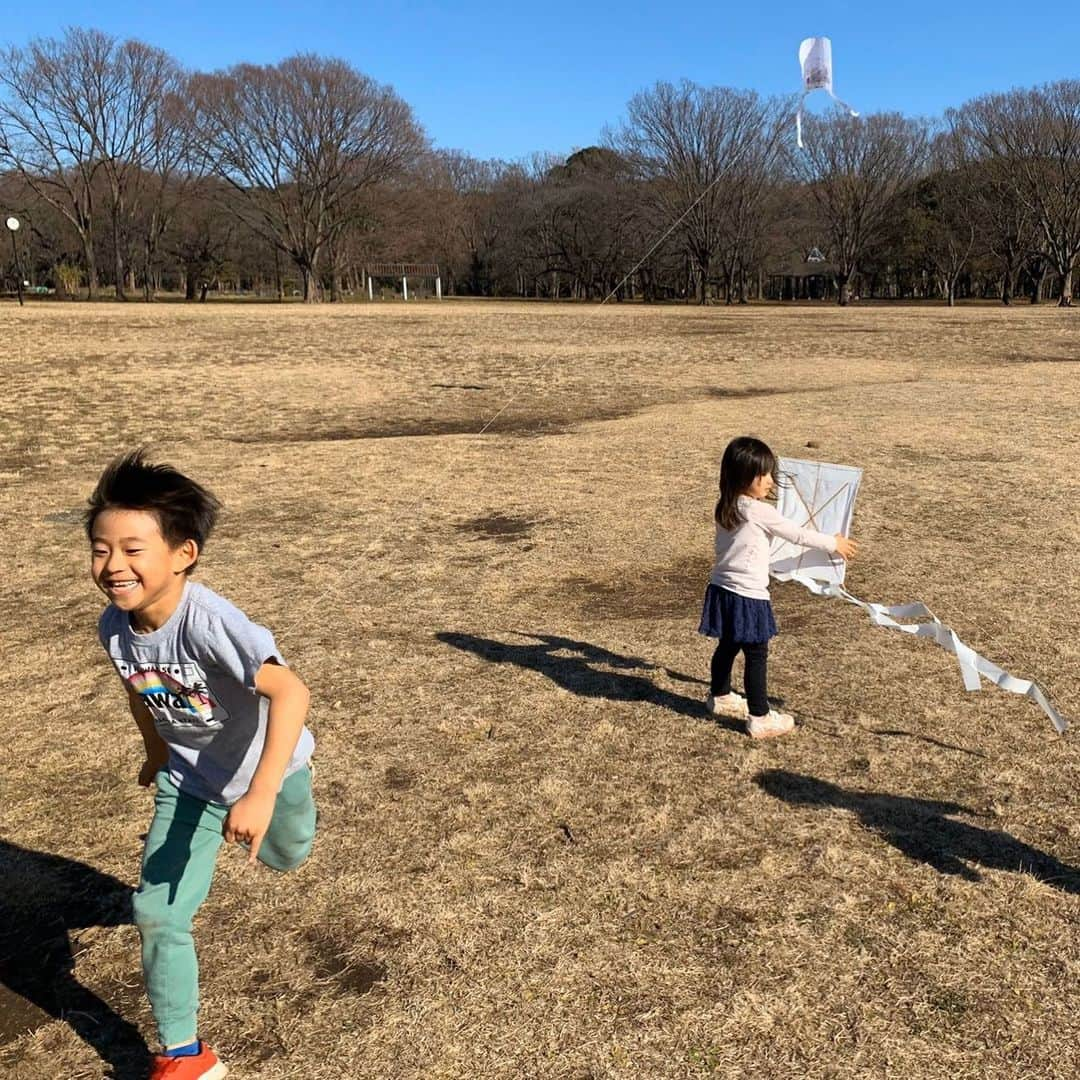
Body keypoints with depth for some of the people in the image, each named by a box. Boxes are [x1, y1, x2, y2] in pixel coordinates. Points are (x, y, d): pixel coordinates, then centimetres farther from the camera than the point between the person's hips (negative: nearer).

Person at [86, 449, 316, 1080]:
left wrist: (261, 795, -50)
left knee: (285, 857, 24)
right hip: (190, 780, 4)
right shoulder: (115, 626, -17)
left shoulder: (207, 621, -37)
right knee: (156, 913, -3)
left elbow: (290, 692, -45)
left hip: (267, 768, -4)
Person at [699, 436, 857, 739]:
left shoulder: (725, 508, 5)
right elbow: (799, 535, -8)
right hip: (747, 596, -8)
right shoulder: (760, 512, -18)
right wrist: (834, 543, 6)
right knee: (756, 656, 1)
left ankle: (720, 697, 41)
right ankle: (760, 718, 8)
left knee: (728, 646, 24)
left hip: (722, 590, 8)